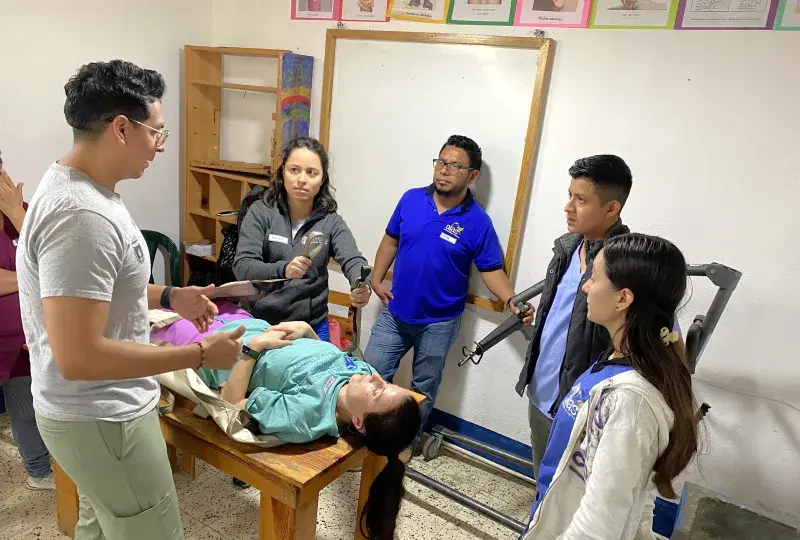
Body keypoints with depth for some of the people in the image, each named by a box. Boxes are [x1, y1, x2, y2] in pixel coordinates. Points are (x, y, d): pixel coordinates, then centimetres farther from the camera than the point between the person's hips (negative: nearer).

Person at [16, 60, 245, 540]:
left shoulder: (77, 187, 5)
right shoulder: (81, 216, -29)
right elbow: (77, 356, -31)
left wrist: (167, 297, 8)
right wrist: (200, 354, -25)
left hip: (97, 409, 10)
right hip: (101, 421, -10)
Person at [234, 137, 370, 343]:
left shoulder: (331, 221, -4)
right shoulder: (260, 212, -7)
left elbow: (352, 260, -19)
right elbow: (242, 267, -15)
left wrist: (362, 285, -43)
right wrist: (282, 270, -36)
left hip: (311, 326, 1)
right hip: (260, 322, -1)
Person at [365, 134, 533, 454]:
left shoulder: (478, 222, -13)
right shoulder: (411, 199, -4)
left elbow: (491, 270, -8)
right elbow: (391, 240, 8)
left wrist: (513, 301, -24)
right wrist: (376, 279, 1)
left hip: (439, 322, -2)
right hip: (395, 311, 3)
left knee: (424, 387, 15)